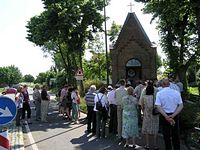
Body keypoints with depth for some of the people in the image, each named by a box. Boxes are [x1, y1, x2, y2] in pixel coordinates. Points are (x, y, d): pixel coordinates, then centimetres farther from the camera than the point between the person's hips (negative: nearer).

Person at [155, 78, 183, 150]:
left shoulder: (159, 93, -8)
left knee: (167, 136, 12)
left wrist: (166, 117, -20)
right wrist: (173, 115, -14)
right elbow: (181, 106, -8)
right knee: (176, 135, 16)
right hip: (175, 116, 2)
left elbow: (158, 107, -16)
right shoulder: (176, 92, -4)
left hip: (164, 116, -1)